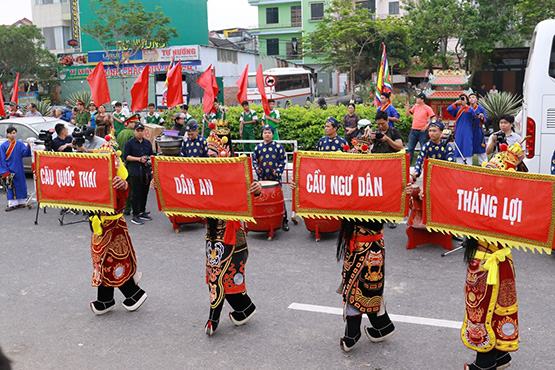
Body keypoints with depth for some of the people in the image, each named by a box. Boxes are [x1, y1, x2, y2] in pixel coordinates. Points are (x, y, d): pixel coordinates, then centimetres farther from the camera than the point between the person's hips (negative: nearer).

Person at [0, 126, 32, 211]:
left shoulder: (20, 144, 4)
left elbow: (25, 153, -10)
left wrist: (28, 146, -29)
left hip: (19, 170, 2)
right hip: (9, 170, -2)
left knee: (20, 185, 6)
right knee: (11, 186, -1)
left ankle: (21, 202, 17)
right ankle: (12, 204, 3)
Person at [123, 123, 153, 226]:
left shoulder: (148, 143, 15)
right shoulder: (130, 143, 0)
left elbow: (151, 154, 24)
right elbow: (126, 156, -5)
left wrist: (149, 158, 2)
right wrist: (139, 159, -12)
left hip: (146, 171, 5)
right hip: (135, 172, -5)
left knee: (145, 192, 9)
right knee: (136, 193, -6)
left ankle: (142, 212, 22)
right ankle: (135, 215, -2)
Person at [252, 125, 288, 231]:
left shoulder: (278, 146, 2)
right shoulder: (258, 147, 10)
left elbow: (283, 160, 2)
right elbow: (254, 159, 16)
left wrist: (278, 170, -10)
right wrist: (256, 168, -1)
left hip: (275, 177, -2)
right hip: (262, 178, 3)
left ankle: (284, 220, 4)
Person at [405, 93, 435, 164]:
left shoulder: (428, 108, -7)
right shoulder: (415, 106, 9)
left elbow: (433, 119, -10)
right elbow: (408, 113, 19)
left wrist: (427, 126, -17)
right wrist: (407, 107, 2)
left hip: (422, 131, -5)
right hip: (413, 130, 6)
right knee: (410, 148, 8)